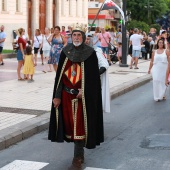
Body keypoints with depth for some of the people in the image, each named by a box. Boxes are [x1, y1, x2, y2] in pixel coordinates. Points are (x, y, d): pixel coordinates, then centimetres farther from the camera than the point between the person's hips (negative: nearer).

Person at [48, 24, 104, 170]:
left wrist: (84, 91, -16)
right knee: (70, 123, 9)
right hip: (67, 95, 4)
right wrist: (57, 95, 0)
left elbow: (94, 76, -5)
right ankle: (80, 154, 27)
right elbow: (59, 75, 5)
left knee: (80, 124, -3)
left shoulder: (90, 53, -4)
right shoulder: (65, 52, 5)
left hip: (83, 96, -4)